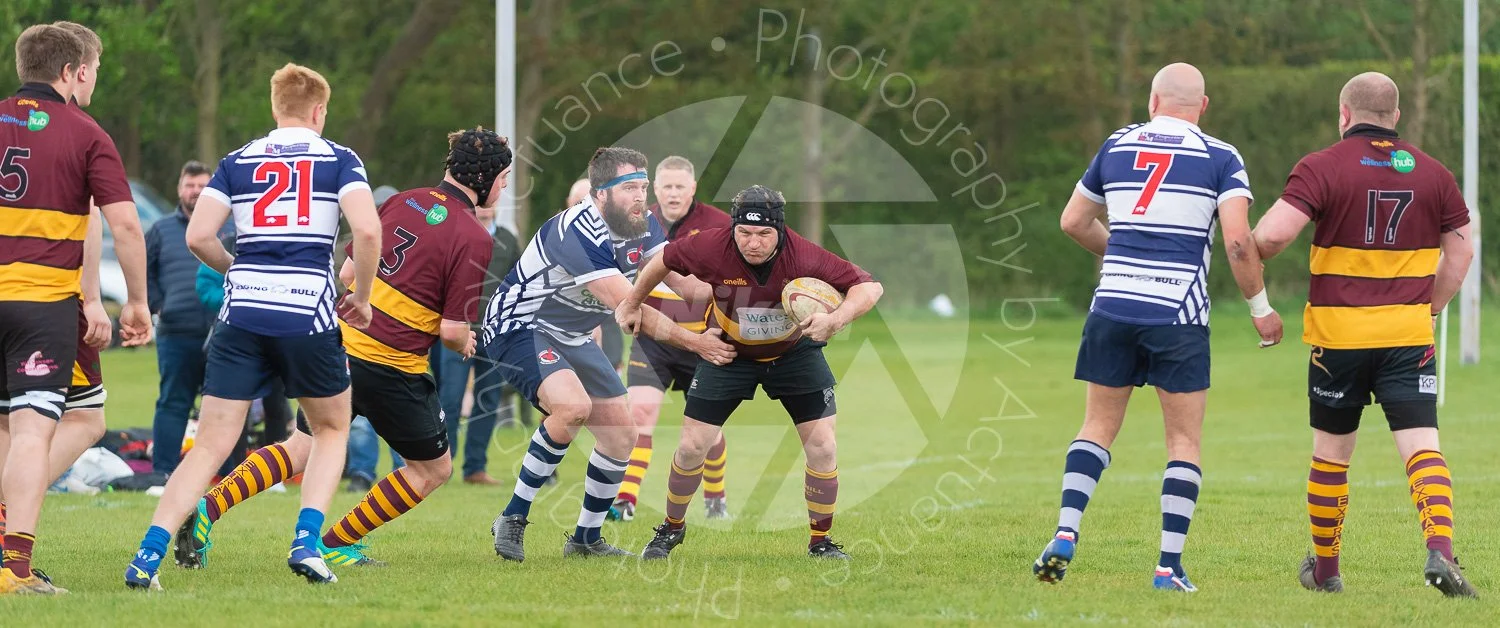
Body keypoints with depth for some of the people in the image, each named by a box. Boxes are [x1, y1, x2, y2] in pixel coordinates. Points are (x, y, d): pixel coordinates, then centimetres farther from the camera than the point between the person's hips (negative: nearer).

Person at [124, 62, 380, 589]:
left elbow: (198, 235, 2)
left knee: (211, 444, 2)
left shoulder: (236, 162, 12)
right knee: (332, 429, 21)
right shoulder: (338, 160, 6)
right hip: (308, 312, -2)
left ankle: (149, 555, -12)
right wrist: (362, 298, 5)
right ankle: (307, 541, 3)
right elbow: (367, 230, -9)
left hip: (242, 312, 2)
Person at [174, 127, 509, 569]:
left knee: (299, 452, 16)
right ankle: (336, 544, 14)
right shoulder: (474, 239, -12)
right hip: (392, 370, -6)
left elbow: (348, 271, 11)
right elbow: (452, 330, -13)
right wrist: (464, 345, 9)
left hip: (342, 343, 6)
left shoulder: (404, 201, 8)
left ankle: (207, 508, -2)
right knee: (434, 469, 15)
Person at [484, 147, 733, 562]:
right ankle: (513, 519, -21)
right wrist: (692, 342, -34)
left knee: (621, 437, 6)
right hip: (518, 329, -9)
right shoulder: (578, 233, -31)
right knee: (574, 406, -34)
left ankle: (586, 539, 22)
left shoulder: (642, 225, -4)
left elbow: (682, 279, -9)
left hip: (571, 338, 9)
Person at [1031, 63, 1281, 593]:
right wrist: (1260, 307, 2)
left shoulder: (1116, 147, 11)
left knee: (1099, 426, 13)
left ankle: (1065, 536, -2)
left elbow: (1073, 222, 20)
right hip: (1178, 313, -3)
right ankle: (1170, 567, 0)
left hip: (1113, 305, 3)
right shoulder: (1219, 158, 0)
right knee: (1184, 440, 5)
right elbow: (1238, 241, -10)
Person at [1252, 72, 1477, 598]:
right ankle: (1440, 550, -27)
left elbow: (1271, 235, -17)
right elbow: (1461, 251, 10)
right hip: (1409, 335, 1)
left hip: (1338, 335, -1)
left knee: (1331, 451, 14)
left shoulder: (1322, 168, -6)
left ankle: (1325, 568, 25)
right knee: (1421, 445, -6)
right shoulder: (1431, 173, 6)